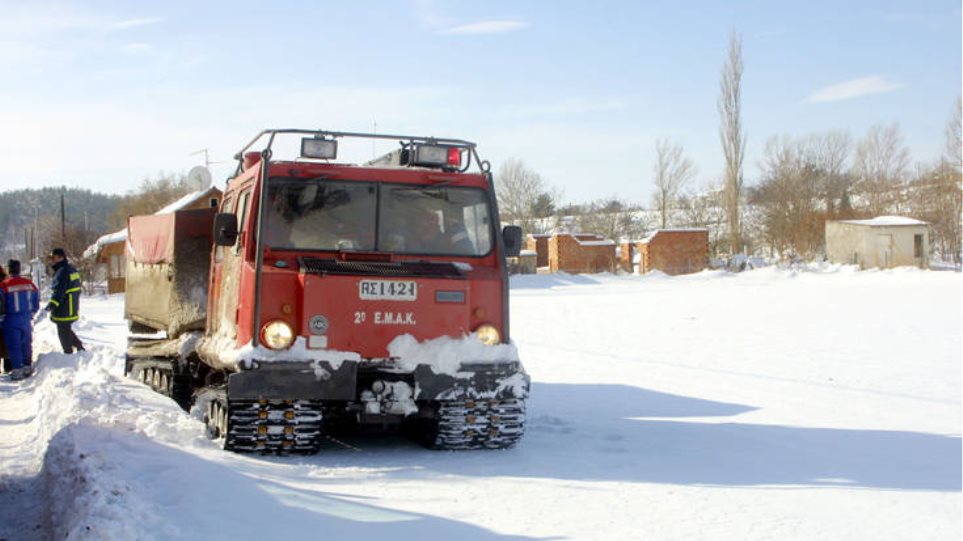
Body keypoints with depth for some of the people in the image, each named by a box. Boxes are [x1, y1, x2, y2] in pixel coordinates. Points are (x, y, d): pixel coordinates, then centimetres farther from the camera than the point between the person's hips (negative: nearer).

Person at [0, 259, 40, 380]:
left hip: (12, 320, -4)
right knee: (27, 344, 16)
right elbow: (36, 303, 7)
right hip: (27, 320, 4)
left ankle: (17, 371, 3)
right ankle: (28, 367, 24)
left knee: (14, 346, 3)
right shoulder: (29, 283, 0)